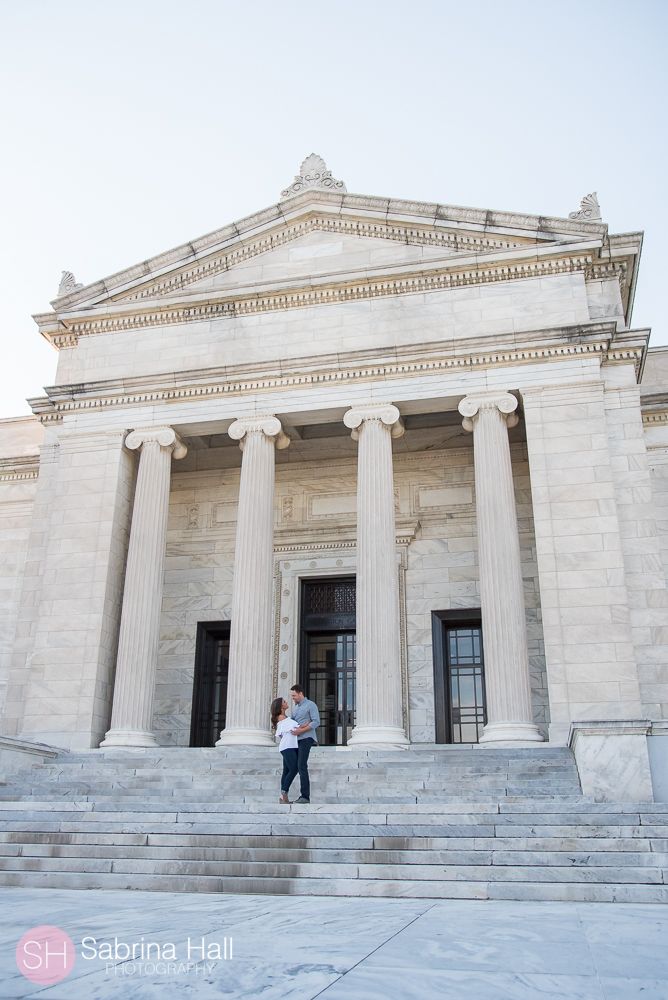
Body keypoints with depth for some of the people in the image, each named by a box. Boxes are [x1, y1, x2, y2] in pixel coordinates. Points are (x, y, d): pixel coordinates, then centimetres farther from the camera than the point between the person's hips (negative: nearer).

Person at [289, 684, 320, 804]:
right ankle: (303, 795, 4)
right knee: (295, 766, 2)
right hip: (296, 740, 8)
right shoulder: (295, 708, 24)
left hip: (306, 738, -8)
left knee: (301, 765, -16)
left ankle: (305, 796, -16)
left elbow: (316, 722, -10)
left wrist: (301, 730, -17)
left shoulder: (310, 705, 0)